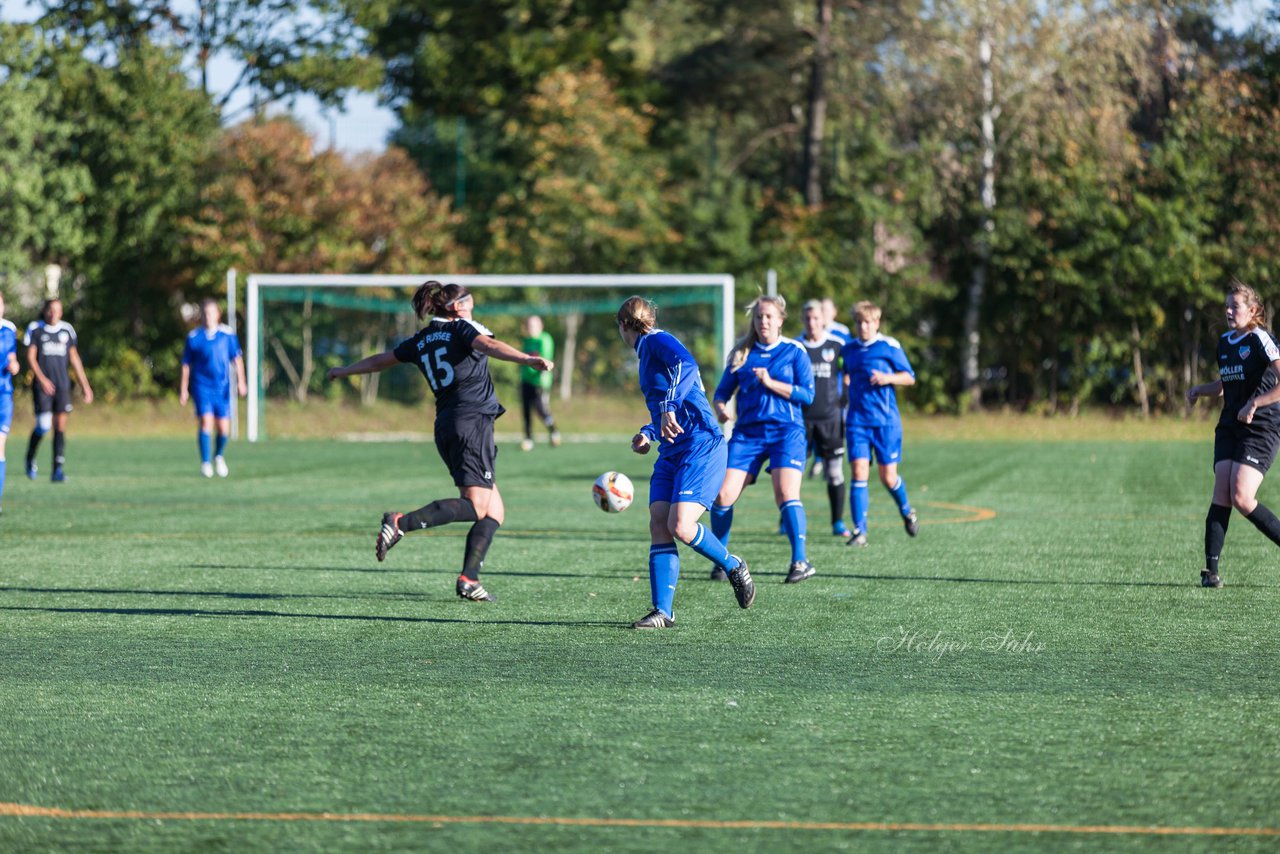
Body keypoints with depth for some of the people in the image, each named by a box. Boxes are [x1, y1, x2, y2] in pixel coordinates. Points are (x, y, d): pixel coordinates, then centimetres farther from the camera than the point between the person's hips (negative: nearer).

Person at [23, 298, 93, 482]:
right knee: (43, 425, -12)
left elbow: (74, 358, 16)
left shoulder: (67, 330, 10)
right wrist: (42, 378, -20)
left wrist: (84, 385, 14)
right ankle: (30, 459, 15)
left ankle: (57, 469, -4)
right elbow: (30, 358, -6)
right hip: (42, 386, -3)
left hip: (62, 386, 3)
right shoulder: (35, 329, 0)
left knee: (60, 426, -4)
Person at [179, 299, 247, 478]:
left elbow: (237, 359, 3)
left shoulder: (227, 334, 2)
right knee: (206, 421, -17)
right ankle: (205, 462, -11)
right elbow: (186, 364, 7)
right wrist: (183, 389, 6)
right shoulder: (194, 337, 1)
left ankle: (219, 456, 30)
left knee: (224, 427, 1)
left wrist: (241, 381, -8)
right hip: (202, 386, -1)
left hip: (222, 387, 1)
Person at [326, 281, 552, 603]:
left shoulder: (421, 341, 18)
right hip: (473, 421, -8)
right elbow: (489, 345, -21)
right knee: (475, 505, -15)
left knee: (494, 511, 8)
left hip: (445, 426, 8)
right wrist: (527, 359, -36)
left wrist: (344, 370, 48)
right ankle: (402, 523, -26)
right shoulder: (462, 329, 1)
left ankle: (469, 579, -5)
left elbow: (379, 361, 30)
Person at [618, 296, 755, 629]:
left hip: (700, 446, -10)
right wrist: (649, 433, 22)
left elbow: (686, 365, -28)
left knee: (681, 526, -18)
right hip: (672, 452, 10)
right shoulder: (647, 351, 23)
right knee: (659, 525, -4)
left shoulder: (657, 341, -6)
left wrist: (668, 407, -35)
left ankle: (734, 567, 7)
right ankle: (663, 611, -6)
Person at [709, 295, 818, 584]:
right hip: (747, 433, 3)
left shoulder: (794, 351, 3)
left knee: (786, 493, -20)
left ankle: (800, 561, -14)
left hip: (786, 430, -3)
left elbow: (807, 394, -5)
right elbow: (723, 391, 15)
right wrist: (720, 408, -7)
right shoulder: (742, 353, 12)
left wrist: (771, 383, -14)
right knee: (723, 495, -7)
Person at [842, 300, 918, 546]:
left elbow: (909, 377, 1)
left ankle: (906, 511, 32)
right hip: (857, 421, 3)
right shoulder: (848, 350, 10)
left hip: (886, 421, -3)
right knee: (859, 472, -11)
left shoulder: (889, 346, -3)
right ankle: (860, 531, -11)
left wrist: (888, 378, -15)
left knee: (888, 477, 0)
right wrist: (846, 385, 7)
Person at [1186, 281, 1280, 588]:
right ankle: (1211, 569, -11)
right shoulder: (1224, 342, 13)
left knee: (1241, 497, -18)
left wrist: (1254, 404, -22)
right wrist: (1199, 390, 10)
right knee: (1221, 492, -8)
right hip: (1229, 426, 7)